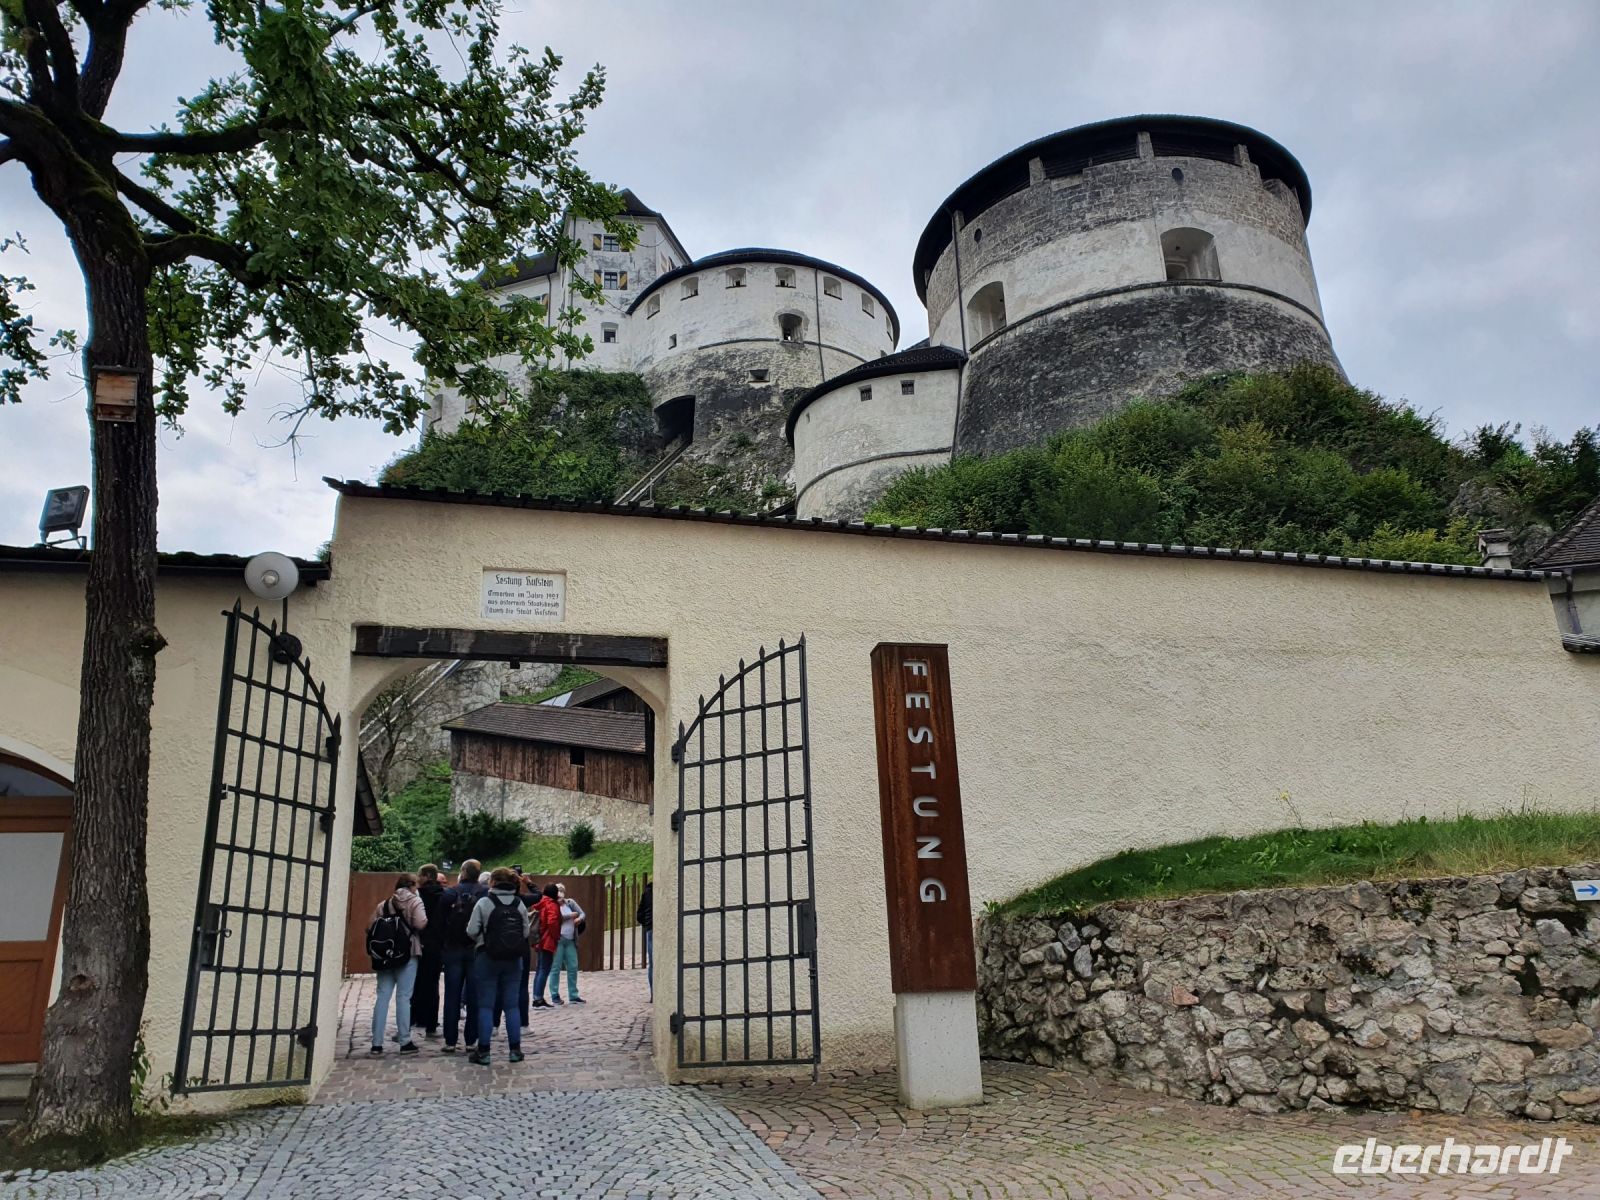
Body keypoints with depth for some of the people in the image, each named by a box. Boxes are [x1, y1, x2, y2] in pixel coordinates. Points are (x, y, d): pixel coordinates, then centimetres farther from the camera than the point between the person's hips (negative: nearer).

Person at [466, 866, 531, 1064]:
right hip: (513, 959, 3)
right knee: (511, 1005, 9)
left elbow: (472, 930, -10)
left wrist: (483, 941, 9)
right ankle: (515, 1049, 12)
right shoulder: (519, 904, 2)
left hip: (488, 958, -3)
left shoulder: (484, 902, -10)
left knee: (486, 1005, 4)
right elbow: (526, 932, 2)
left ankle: (483, 1052, 5)